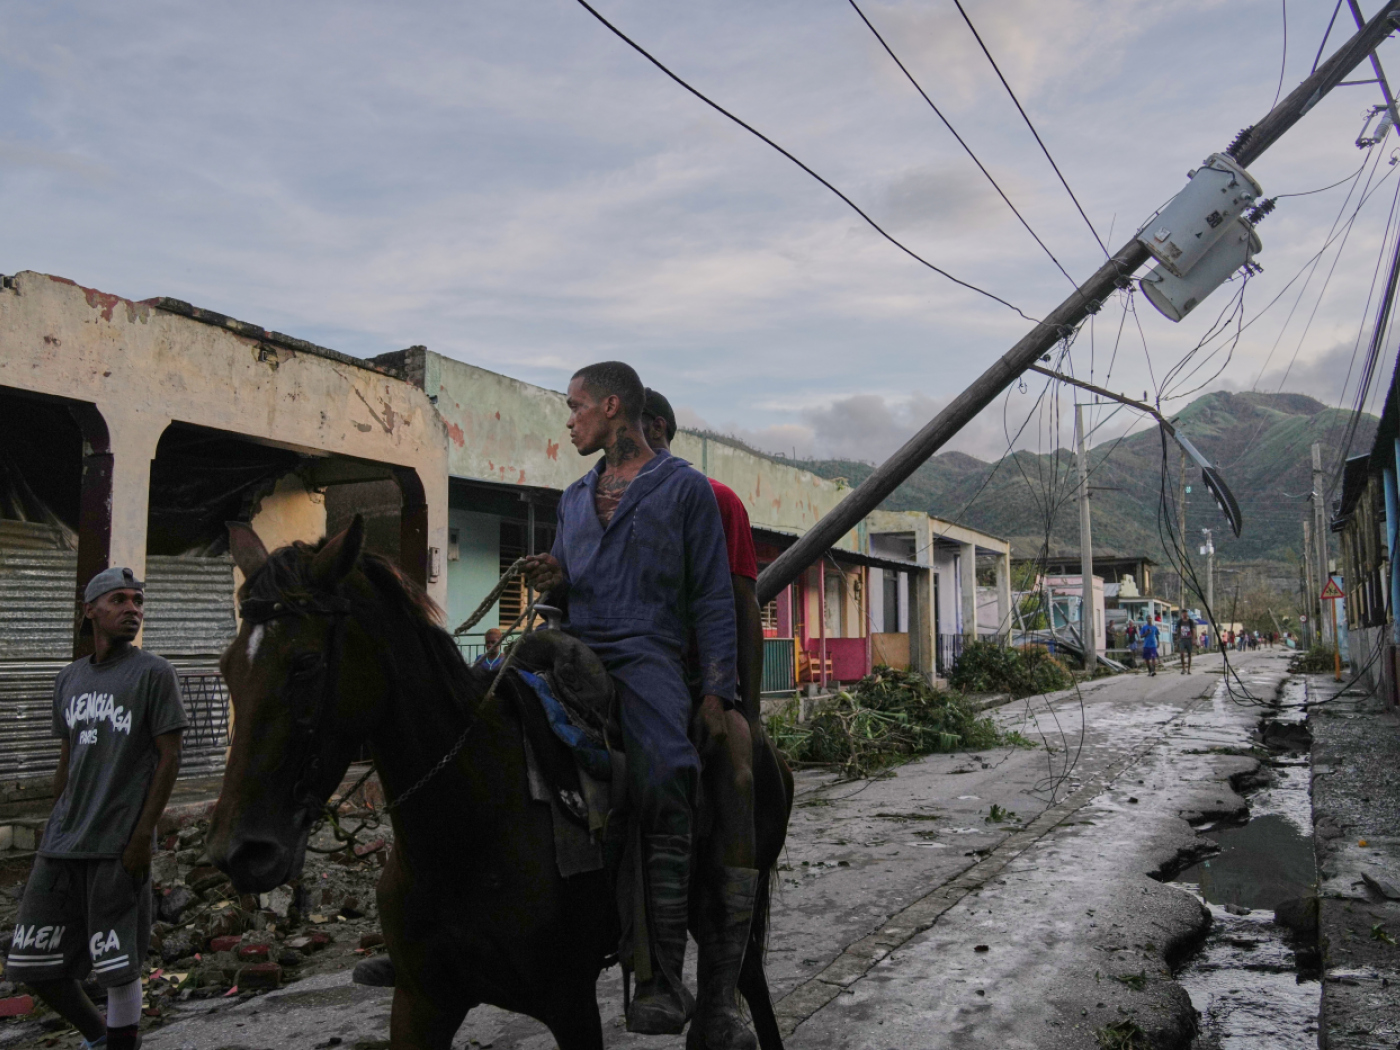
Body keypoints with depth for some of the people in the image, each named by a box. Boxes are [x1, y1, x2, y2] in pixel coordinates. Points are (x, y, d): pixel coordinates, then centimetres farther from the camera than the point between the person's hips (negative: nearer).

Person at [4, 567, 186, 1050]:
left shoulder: (154, 673, -3)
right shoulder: (69, 679, 13)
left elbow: (169, 758, -6)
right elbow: (67, 759, 18)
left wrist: (143, 836, -11)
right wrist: (54, 831, 15)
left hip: (117, 847, -6)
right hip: (61, 847, 6)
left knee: (118, 966, 0)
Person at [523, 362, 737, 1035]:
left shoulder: (685, 488, 6)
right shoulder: (575, 497, 23)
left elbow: (713, 600, 2)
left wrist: (717, 691, -7)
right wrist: (551, 584, 3)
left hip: (648, 655, -6)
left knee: (664, 785, -24)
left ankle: (663, 980, -17)